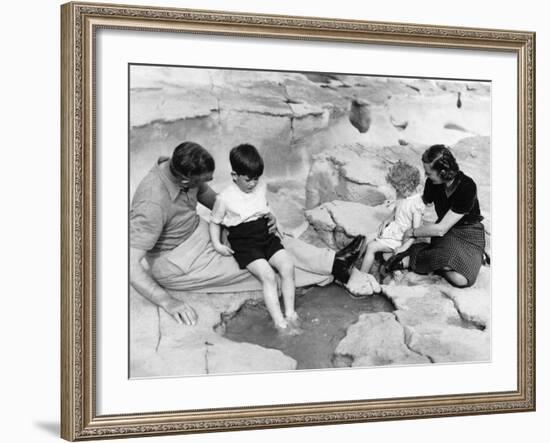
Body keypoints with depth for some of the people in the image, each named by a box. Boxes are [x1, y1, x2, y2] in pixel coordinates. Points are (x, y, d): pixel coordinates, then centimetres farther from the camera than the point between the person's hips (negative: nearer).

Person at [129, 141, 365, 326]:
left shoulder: (178, 168, -12)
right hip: (177, 267, -8)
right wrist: (167, 301, -40)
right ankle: (334, 270, 3)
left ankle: (333, 261, 2)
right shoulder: (153, 204, -38)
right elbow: (131, 264, -37)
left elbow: (213, 201, 6)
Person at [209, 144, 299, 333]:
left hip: (266, 236, 5)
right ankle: (279, 323, -28)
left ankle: (290, 313, -14)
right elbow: (215, 222, 3)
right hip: (244, 243, -5)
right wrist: (217, 244, -9)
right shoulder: (225, 198, -7)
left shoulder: (262, 186, 7)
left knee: (288, 266, -19)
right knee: (267, 275, -26)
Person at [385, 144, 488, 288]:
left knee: (461, 279, -31)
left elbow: (441, 229, -25)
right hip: (446, 233, 2)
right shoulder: (432, 183, -9)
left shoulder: (467, 187, -26)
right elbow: (424, 201, 17)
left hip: (469, 234, -2)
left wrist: (411, 232, -15)